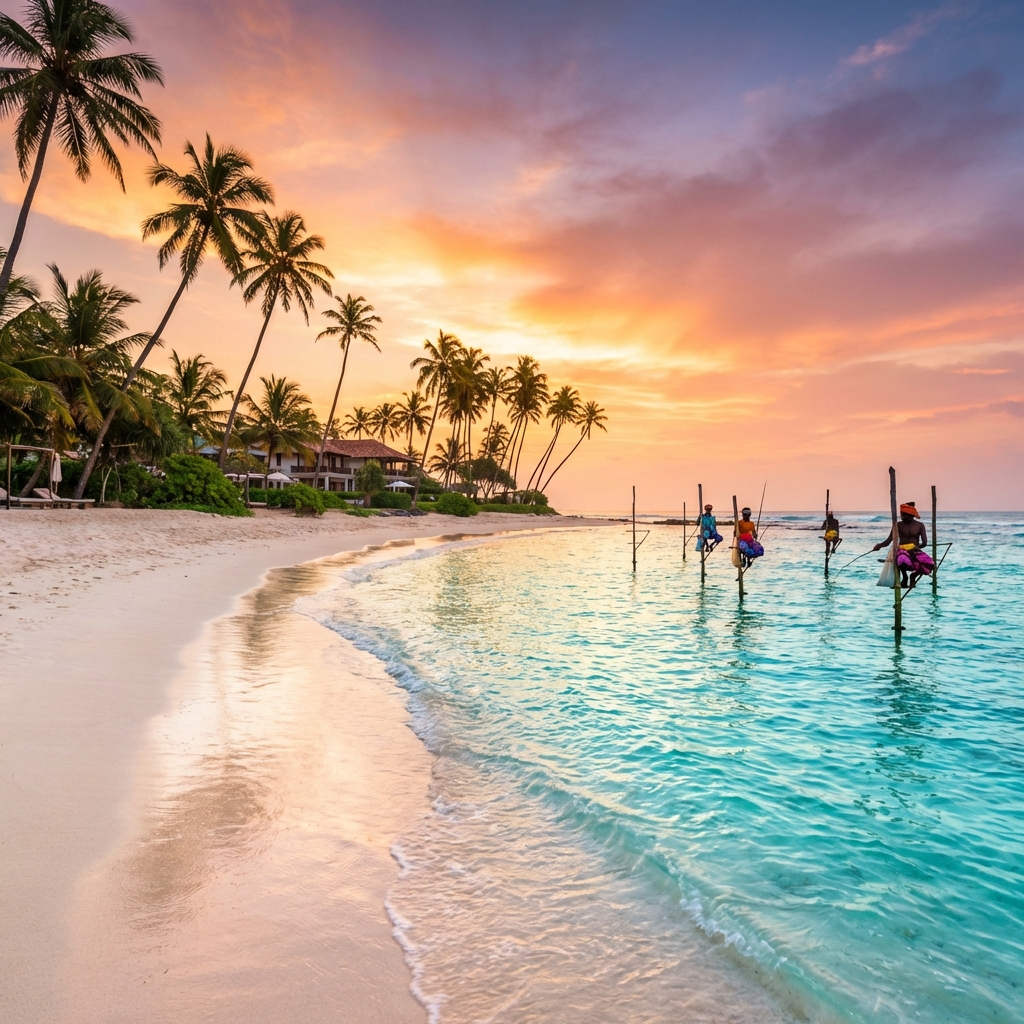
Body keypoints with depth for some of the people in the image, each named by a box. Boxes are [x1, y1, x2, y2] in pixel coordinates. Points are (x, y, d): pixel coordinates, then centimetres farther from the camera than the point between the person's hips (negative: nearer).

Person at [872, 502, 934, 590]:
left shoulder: (919, 525, 5)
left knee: (930, 565, -27)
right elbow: (888, 540, -5)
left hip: (916, 552, 2)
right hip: (902, 551, -2)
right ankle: (905, 577, -6)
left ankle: (913, 576, 6)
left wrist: (917, 547, -22)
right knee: (903, 560, -40)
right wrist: (879, 545, -22)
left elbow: (924, 543, -5)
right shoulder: (898, 525, 3)